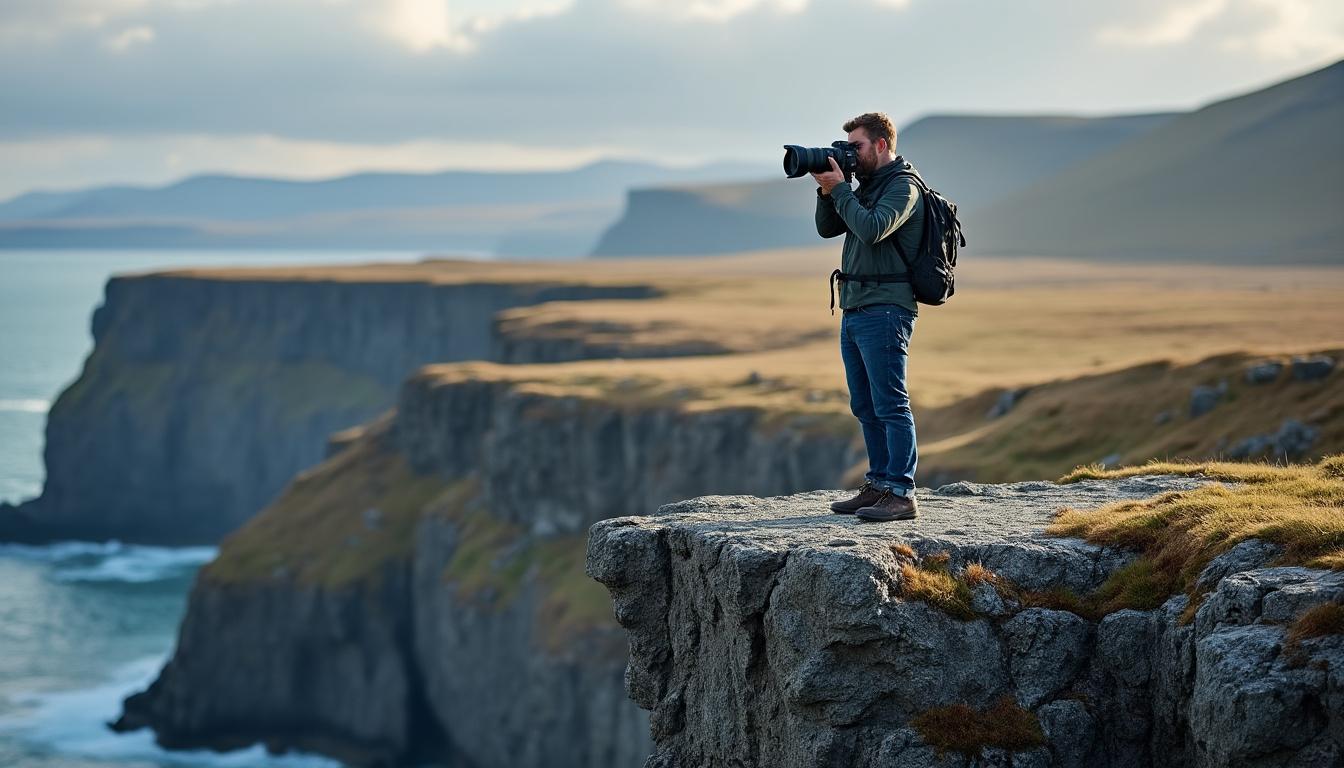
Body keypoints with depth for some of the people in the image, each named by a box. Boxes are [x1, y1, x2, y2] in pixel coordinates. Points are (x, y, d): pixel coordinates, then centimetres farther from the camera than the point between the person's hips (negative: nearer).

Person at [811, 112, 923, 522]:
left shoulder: (903, 187, -8)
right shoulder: (867, 186, 19)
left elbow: (872, 229, -23)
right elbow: (828, 228, 18)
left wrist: (840, 190, -14)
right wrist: (827, 191, 2)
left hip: (884, 311, -9)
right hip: (854, 311, 9)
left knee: (890, 406, -10)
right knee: (866, 407, 11)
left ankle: (901, 494, -11)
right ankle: (878, 485, 17)